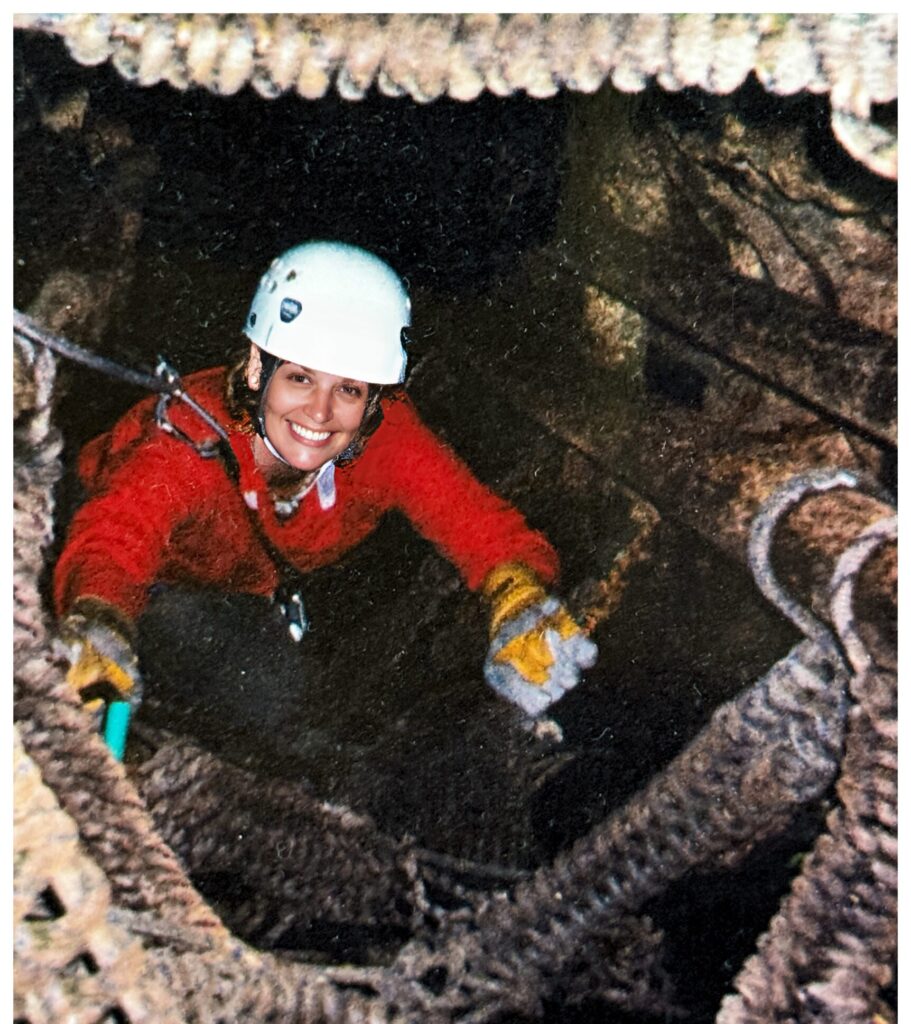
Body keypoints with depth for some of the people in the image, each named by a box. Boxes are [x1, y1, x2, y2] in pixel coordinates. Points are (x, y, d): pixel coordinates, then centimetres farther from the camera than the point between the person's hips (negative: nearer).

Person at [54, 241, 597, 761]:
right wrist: (99, 634, -74)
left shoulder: (386, 437, -31)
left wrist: (522, 605, -54)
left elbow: (485, 524, -32)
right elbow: (111, 541, -51)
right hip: (161, 591, -1)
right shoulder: (190, 439, -39)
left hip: (268, 594, 2)